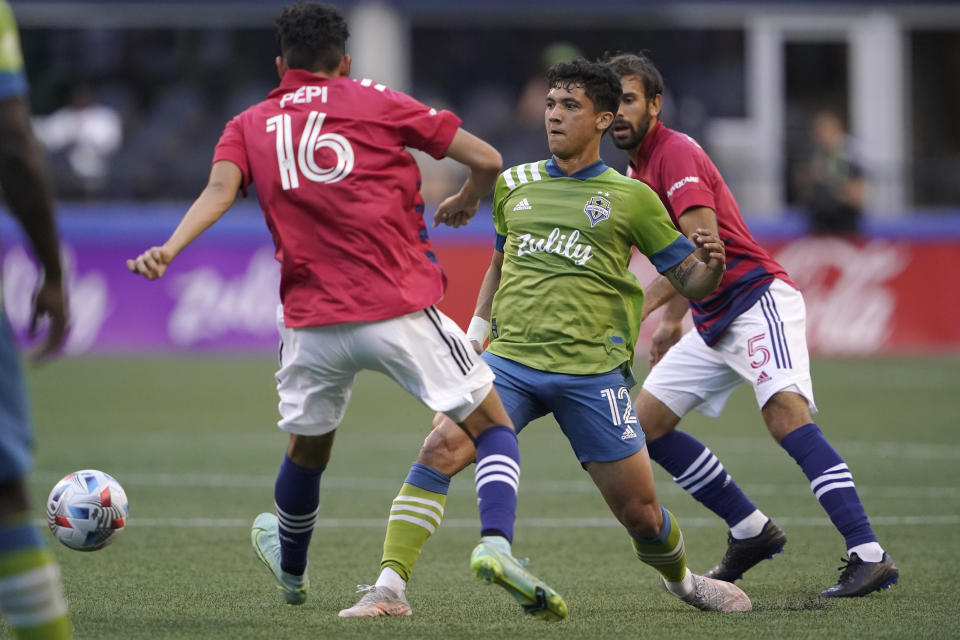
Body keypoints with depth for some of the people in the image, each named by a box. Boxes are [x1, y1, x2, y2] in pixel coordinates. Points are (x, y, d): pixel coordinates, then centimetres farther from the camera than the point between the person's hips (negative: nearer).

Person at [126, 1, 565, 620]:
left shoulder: (249, 126, 12)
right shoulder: (377, 103, 7)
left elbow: (219, 188, -9)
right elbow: (487, 159, 3)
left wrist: (169, 249, -21)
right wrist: (466, 201, 24)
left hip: (312, 324, 3)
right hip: (402, 312, -3)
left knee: (307, 450, 27)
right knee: (493, 426, 7)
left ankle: (291, 570, 49)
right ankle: (496, 542, -18)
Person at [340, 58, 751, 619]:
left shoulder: (631, 198, 4)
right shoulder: (515, 185, 13)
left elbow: (690, 283, 5)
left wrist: (712, 266, -17)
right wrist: (474, 336, 21)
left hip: (591, 372, -2)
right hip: (510, 361, 2)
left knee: (639, 509, 2)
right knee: (440, 449, -23)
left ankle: (683, 580, 34)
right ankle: (390, 586, -23)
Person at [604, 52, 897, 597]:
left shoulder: (675, 153, -13)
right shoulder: (636, 172, 16)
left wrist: (640, 308, -26)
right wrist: (671, 320, 24)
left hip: (757, 300, -10)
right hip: (712, 322, 10)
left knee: (787, 414, -28)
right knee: (646, 424, 6)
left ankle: (870, 556, -36)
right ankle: (752, 532, 14)